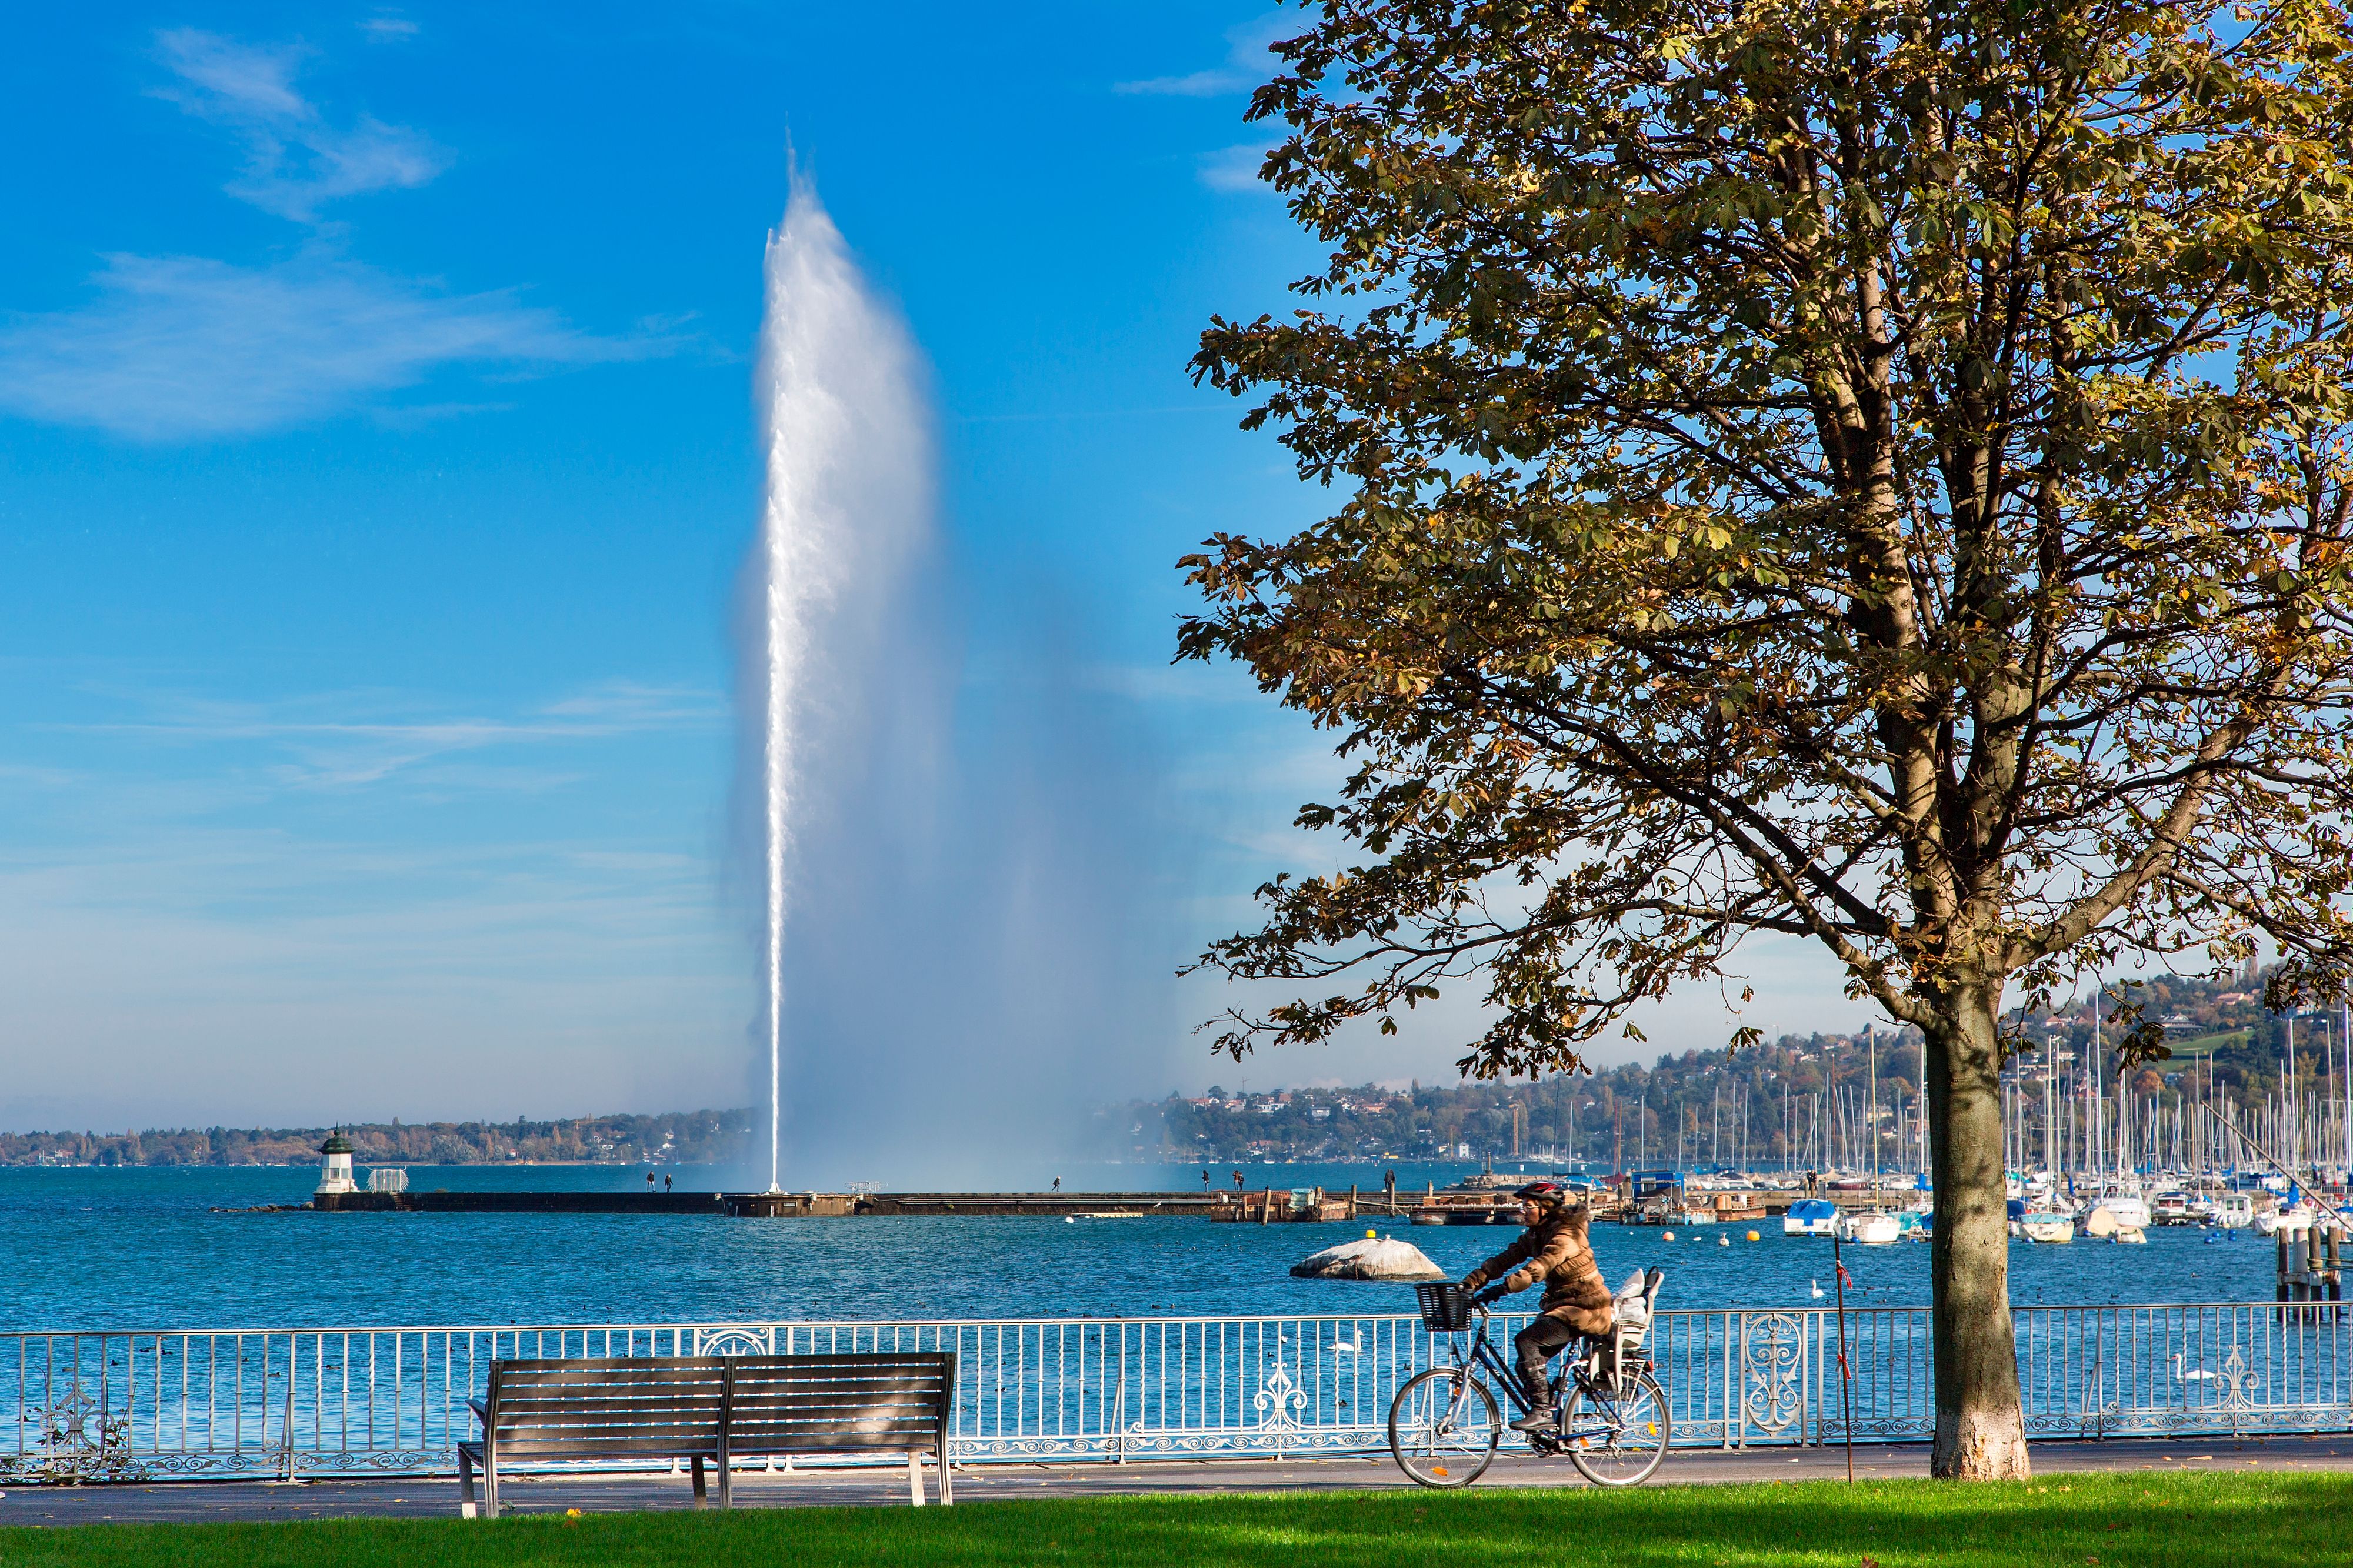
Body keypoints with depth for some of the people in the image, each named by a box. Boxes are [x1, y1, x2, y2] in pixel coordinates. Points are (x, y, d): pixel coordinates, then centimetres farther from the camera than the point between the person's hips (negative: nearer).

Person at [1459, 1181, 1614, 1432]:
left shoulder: (1565, 1235, -20)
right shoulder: (1534, 1235, 8)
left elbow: (1539, 1267, -34)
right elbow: (1504, 1260, 1)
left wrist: (1503, 1288, -43)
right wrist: (1470, 1282, -12)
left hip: (1585, 1307, -9)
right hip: (1560, 1305, 9)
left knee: (1526, 1340, -25)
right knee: (1527, 1366, 1)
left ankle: (1542, 1411, -22)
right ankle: (1548, 1417, 15)